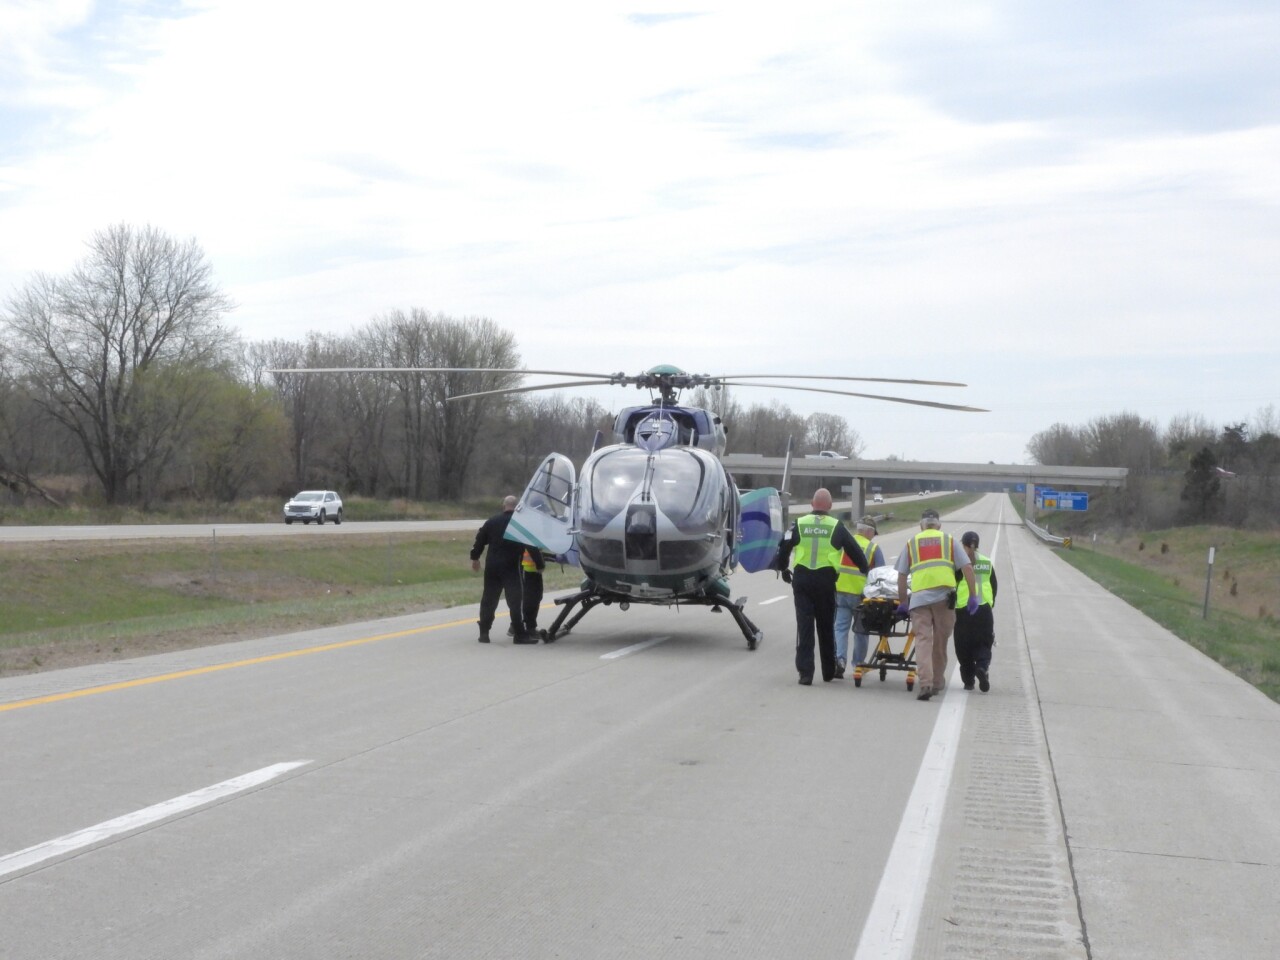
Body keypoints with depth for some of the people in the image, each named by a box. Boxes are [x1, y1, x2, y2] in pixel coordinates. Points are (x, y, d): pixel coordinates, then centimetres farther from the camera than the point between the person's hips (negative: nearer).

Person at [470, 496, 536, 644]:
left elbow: (480, 540, 10)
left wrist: (475, 558, 19)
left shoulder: (492, 521, 7)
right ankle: (520, 634, -10)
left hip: (492, 566, 4)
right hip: (511, 566, -4)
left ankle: (484, 633, 10)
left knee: (489, 599, 10)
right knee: (515, 600, -5)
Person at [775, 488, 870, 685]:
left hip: (801, 580, 0)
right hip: (825, 580, 0)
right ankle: (829, 671, 24)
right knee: (826, 626, 13)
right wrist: (866, 571, 23)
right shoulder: (837, 527, 2)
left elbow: (783, 548, 3)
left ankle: (805, 671, -6)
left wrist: (783, 568, 21)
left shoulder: (799, 524, 3)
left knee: (804, 626, 1)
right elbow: (855, 551, 8)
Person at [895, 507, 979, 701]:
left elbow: (901, 575, 14)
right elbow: (967, 568, 8)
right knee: (940, 642, 13)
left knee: (923, 640, -5)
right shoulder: (949, 541, 16)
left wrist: (902, 602, 22)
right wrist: (973, 596, 9)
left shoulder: (911, 543, 17)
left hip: (919, 597, -1)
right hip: (944, 596, 1)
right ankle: (937, 683, 24)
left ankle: (925, 683, -21)